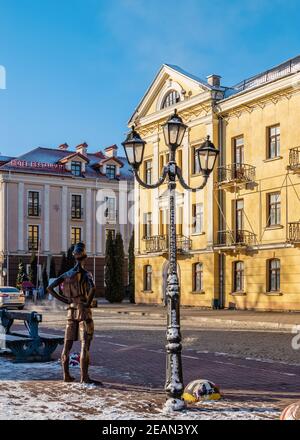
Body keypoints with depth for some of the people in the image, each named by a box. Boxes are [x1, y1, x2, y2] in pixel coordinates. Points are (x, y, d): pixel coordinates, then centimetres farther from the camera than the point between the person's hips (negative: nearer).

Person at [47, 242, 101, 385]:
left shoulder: (66, 274, 8)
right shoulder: (86, 274, -9)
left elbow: (50, 287, 4)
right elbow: (93, 288, -29)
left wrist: (64, 300, 4)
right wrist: (88, 303, -14)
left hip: (71, 311, 6)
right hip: (83, 311, -6)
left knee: (67, 344, 11)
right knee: (85, 345, -6)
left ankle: (66, 375, 16)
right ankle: (84, 377, -9)